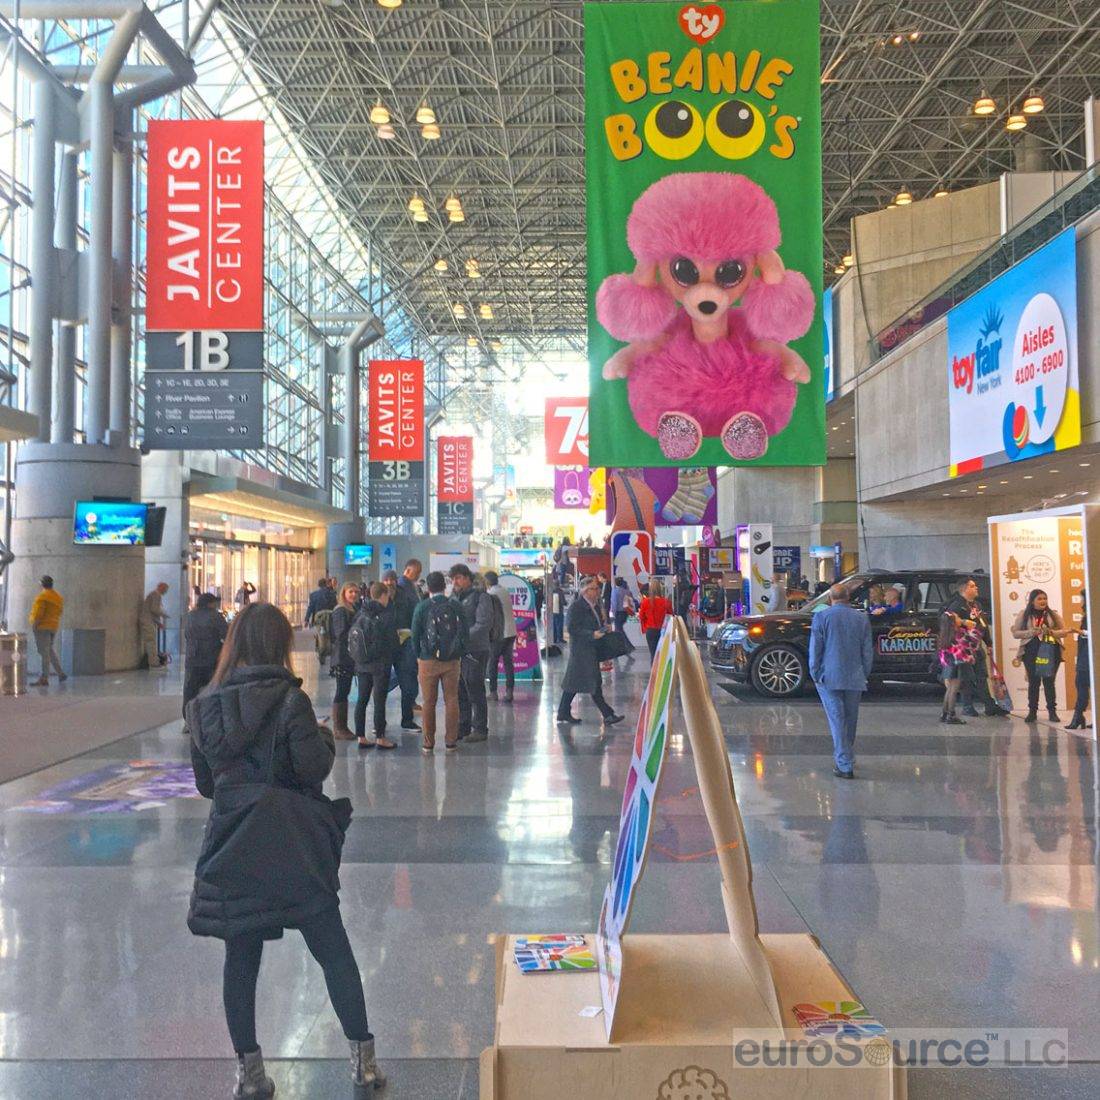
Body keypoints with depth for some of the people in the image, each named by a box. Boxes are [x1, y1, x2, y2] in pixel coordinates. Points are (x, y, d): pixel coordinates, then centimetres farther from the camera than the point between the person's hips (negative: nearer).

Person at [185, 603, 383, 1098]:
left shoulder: (204, 705, 3)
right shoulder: (288, 699, -12)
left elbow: (204, 783, 10)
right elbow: (314, 767, -14)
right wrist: (325, 737, 5)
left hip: (231, 847, 4)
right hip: (291, 845, -4)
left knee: (240, 958, 14)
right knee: (333, 951, 8)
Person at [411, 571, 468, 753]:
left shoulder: (422, 607, -7)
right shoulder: (455, 606, -2)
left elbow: (415, 635, -4)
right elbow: (465, 634, 2)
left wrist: (419, 656, 10)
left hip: (428, 661, -1)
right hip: (453, 661, 1)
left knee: (429, 703, 7)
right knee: (451, 700, 9)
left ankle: (428, 744, 11)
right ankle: (451, 742, 12)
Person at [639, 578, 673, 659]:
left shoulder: (646, 601, -11)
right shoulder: (666, 601, -12)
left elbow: (641, 616, 2)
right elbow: (671, 615, 2)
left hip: (651, 630, 0)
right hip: (664, 631, 0)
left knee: (653, 653, 6)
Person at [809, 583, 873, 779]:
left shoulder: (822, 616, -4)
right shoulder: (862, 618, 6)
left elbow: (815, 649, -6)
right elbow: (867, 651, 8)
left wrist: (815, 674, 1)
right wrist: (864, 675, 15)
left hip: (829, 677, -3)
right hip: (855, 678, 4)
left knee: (837, 720, -3)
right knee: (850, 720, 16)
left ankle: (845, 765, -7)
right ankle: (847, 758, 30)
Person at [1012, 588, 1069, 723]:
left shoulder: (1053, 614, 6)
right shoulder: (1023, 615, 2)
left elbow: (1064, 631, 5)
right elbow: (1015, 633, 0)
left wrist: (1051, 632, -15)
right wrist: (1031, 632, -16)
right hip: (1031, 653, -1)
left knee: (1049, 681, 4)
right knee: (1033, 681, 4)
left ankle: (1052, 711, 11)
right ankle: (1032, 711, 10)